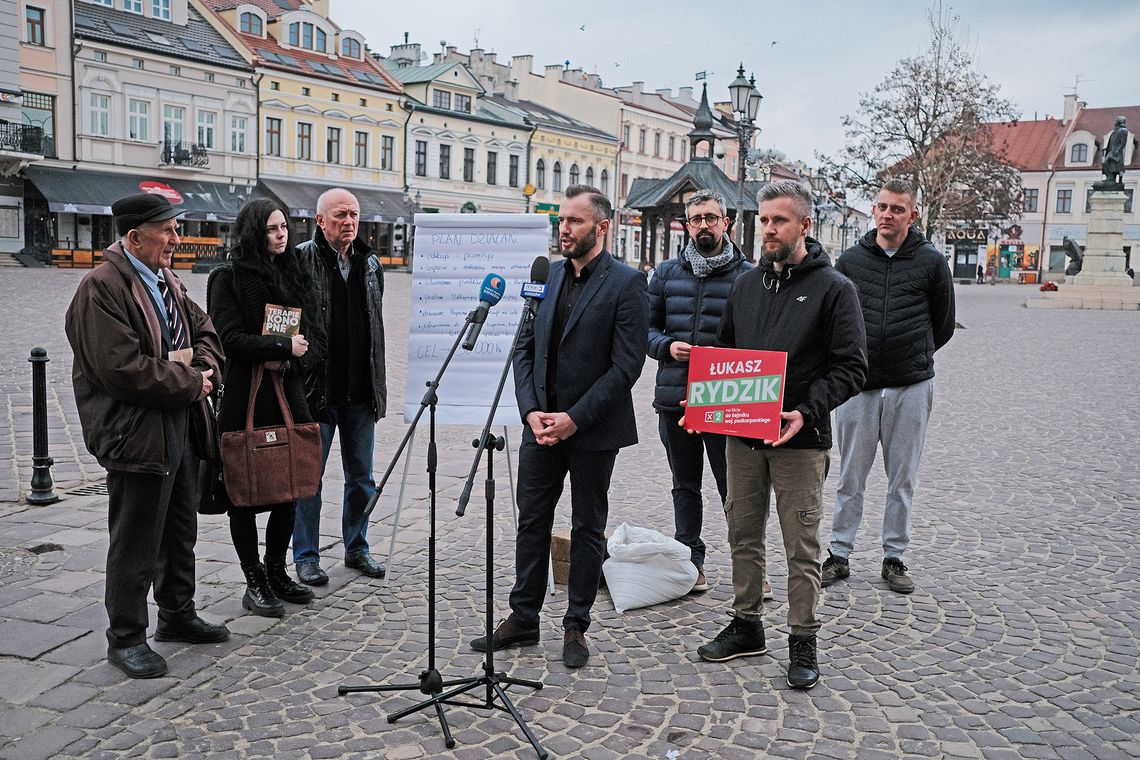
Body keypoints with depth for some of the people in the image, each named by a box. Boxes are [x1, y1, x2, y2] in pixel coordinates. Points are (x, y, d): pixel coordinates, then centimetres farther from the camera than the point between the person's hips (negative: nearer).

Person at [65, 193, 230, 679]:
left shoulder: (166, 280, 11)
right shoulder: (101, 288, -17)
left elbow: (204, 330, 19)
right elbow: (123, 367, -24)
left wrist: (204, 369, -2)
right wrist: (190, 384, -16)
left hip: (179, 429, 9)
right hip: (135, 434, -9)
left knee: (181, 531, 20)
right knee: (136, 543, 2)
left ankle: (177, 616, 36)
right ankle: (125, 638, 17)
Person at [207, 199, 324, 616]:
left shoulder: (295, 275, 13)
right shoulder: (229, 277, -3)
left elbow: (314, 339, 8)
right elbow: (230, 337, -15)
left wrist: (289, 363, -10)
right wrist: (286, 347, -12)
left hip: (288, 396, 5)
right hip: (246, 398, -5)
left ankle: (276, 573, 25)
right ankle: (255, 583, 14)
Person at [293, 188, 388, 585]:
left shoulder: (370, 264, 11)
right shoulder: (301, 259, -6)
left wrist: (379, 388, 14)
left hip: (360, 392, 5)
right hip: (316, 389, -5)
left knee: (361, 476, 13)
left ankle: (357, 548, 28)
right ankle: (306, 556, 17)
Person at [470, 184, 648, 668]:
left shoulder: (625, 283, -9)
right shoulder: (548, 277, 8)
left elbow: (627, 365, -14)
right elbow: (525, 349, 8)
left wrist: (575, 418, -17)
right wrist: (531, 411, -5)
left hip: (593, 430, -5)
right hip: (541, 425, 5)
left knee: (587, 528, 9)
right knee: (531, 521, 11)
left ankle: (576, 627, 22)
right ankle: (523, 619, 25)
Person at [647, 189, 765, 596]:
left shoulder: (746, 275, 0)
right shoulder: (667, 273, 9)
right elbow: (647, 326, 12)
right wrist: (667, 346, -8)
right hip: (674, 398, 4)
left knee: (735, 487, 0)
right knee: (685, 485, 14)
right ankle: (691, 562, 26)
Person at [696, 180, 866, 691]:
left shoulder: (833, 288, -5)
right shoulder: (746, 284, 12)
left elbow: (851, 366, -9)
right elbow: (723, 352, 19)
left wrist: (807, 411, -22)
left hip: (799, 439, -5)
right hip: (741, 436, 5)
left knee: (802, 545, 2)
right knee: (743, 534, 13)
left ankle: (803, 642, 15)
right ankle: (746, 625, 28)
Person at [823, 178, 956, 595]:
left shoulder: (930, 261, 1)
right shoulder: (850, 260, 3)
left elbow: (943, 325, 11)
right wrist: (859, 358, 10)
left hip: (911, 388, 0)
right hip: (858, 385, 1)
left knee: (903, 479, 9)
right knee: (851, 478, 7)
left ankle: (894, 558, 20)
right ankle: (839, 554, 18)